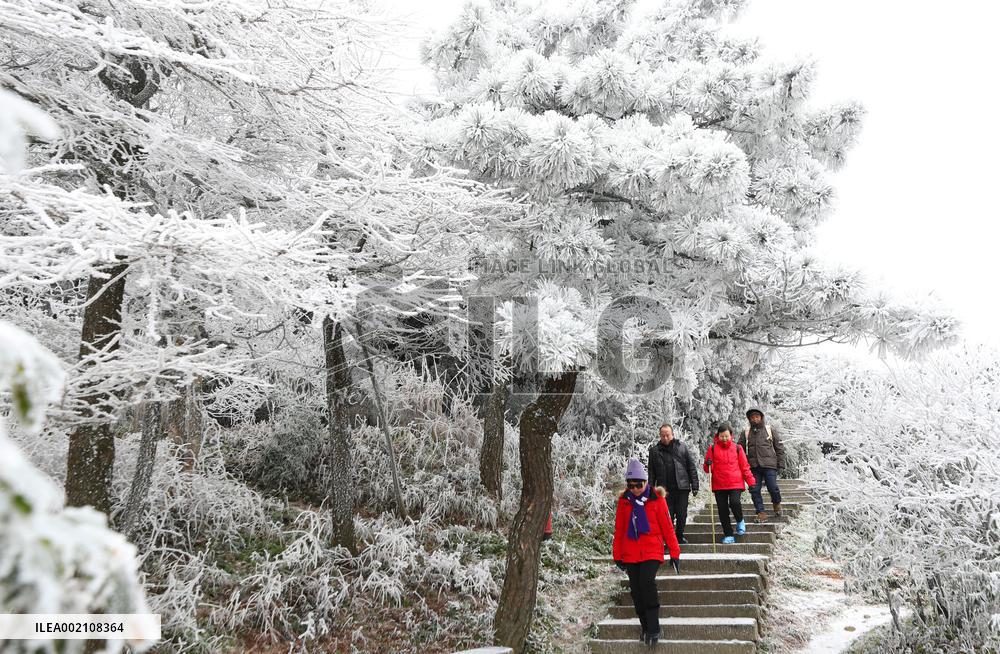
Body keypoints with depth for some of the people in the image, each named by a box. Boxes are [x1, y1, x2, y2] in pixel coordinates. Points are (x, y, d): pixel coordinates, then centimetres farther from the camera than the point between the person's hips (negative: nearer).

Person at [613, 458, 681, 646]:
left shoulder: (656, 499, -4)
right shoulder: (624, 501, 4)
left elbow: (667, 527, -1)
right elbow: (619, 530, 9)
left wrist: (674, 552, 0)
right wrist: (618, 556, 11)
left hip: (652, 551, -3)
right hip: (630, 553, 4)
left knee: (647, 583, -21)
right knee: (636, 590, 5)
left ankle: (653, 629, -15)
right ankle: (646, 627, 20)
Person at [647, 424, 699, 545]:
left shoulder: (682, 447, 4)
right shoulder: (654, 450, 4)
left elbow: (692, 467, 4)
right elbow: (651, 472, 7)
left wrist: (694, 486, -1)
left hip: (682, 488, 0)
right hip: (665, 489, 0)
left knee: (682, 514, 7)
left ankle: (680, 536, 25)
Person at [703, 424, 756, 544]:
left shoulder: (737, 448, 6)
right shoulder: (713, 449, 7)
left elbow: (745, 467, 8)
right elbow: (708, 469, 10)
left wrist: (751, 481, 1)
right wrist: (708, 465, -13)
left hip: (735, 484, -2)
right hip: (719, 485, 2)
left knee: (734, 503, -23)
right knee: (723, 510, 3)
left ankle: (740, 521, 8)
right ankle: (728, 535, 15)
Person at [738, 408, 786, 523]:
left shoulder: (771, 429, 6)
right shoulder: (746, 432, 12)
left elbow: (780, 447, 6)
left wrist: (781, 464, -1)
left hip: (769, 465, -3)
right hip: (753, 466, 3)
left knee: (773, 488, -7)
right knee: (754, 490, -1)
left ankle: (777, 503, 23)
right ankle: (761, 513, 9)